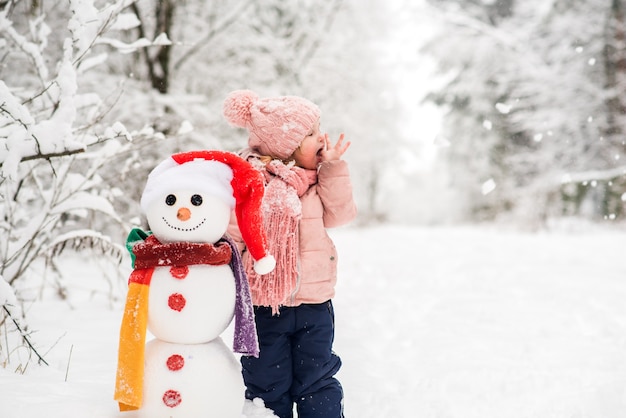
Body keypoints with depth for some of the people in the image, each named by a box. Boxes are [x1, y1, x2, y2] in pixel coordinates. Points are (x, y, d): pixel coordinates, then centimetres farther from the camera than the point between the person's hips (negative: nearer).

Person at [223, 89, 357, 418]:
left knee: (318, 384, 15)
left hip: (314, 305, 4)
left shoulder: (317, 180, 7)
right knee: (267, 386, 11)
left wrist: (333, 168, -8)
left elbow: (340, 214, -1)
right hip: (264, 307, -4)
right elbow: (228, 236, -11)